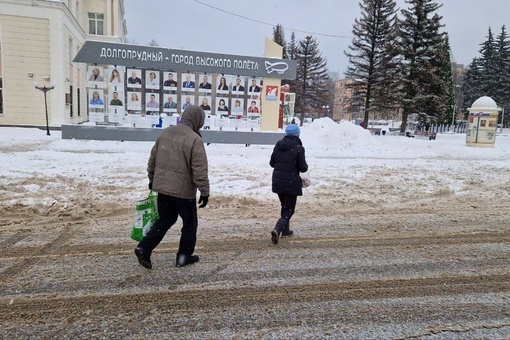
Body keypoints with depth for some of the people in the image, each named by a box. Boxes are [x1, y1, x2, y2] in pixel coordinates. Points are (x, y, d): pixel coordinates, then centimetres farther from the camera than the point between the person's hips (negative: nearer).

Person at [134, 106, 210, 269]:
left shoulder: (165, 133, 6)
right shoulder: (195, 140, -16)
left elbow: (152, 159, 14)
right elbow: (200, 170, -18)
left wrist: (152, 179, 25)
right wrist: (205, 192, -11)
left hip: (162, 186, 7)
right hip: (184, 190, -6)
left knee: (165, 219, 21)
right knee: (190, 223, 13)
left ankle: (144, 248, 11)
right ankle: (184, 256, 22)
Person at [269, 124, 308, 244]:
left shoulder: (278, 145, 3)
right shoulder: (298, 148, -13)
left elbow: (272, 163, 8)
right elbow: (303, 168, -12)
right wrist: (306, 166, 10)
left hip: (277, 181, 6)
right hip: (291, 183, -6)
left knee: (284, 206, 24)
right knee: (289, 209, 3)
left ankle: (285, 230, 34)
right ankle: (277, 229, -18)